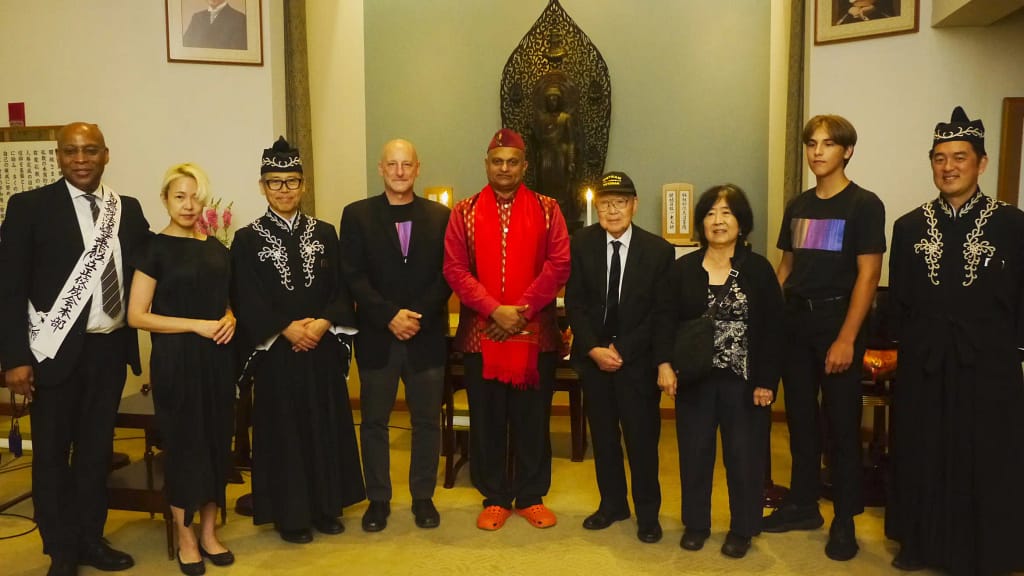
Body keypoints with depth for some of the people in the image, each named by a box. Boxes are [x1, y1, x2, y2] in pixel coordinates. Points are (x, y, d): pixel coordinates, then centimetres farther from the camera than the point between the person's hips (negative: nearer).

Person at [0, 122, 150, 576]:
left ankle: (91, 539, 31)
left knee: (97, 448, 15)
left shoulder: (129, 209, 6)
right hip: (58, 349, -3)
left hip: (110, 347, 3)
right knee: (52, 453, 9)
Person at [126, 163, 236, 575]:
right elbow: (136, 316, -10)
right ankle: (186, 538, 20)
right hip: (176, 358, -5)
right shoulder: (156, 249, -6)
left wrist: (230, 318, -2)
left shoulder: (216, 247, 9)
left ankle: (209, 532, 24)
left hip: (217, 356, 5)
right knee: (183, 442, 4)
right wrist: (196, 325, -17)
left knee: (216, 440, 9)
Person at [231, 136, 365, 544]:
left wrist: (324, 323, -14)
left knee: (326, 425, 9)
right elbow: (246, 301, -7)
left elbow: (342, 289, 3)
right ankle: (291, 514, 17)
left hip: (324, 348, 3)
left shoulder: (324, 233, 8)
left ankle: (327, 507, 23)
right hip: (276, 352, -2)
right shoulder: (248, 239, 0)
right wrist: (287, 329, -19)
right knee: (283, 430, 4)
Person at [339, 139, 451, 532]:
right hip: (377, 336, 0)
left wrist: (418, 315, -13)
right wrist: (390, 316, -15)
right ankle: (378, 499, 23)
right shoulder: (357, 215, 3)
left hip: (427, 335, 1)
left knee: (427, 421, 9)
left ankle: (423, 497, 24)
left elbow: (446, 276, 0)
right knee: (374, 422, 9)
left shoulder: (440, 216, 5)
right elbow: (353, 275, -4)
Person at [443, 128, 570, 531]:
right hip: (481, 333, 0)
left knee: (533, 418, 8)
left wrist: (522, 309, -13)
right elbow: (455, 269, -4)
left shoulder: (547, 209, 4)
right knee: (486, 418, 8)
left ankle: (531, 496, 24)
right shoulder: (464, 212, 4)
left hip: (535, 333, 0)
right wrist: (495, 310, -15)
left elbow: (559, 264, -5)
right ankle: (495, 498, 23)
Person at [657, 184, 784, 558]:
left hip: (743, 380, -1)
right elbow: (666, 319, 1)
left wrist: (766, 382, -7)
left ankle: (742, 529, 24)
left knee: (744, 455, 6)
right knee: (695, 453, 9)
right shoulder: (683, 268, 3)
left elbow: (772, 329, -3)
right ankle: (696, 523, 26)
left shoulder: (758, 269, -2)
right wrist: (664, 364, -13)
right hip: (694, 378, 1)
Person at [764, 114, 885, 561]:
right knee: (800, 418, 12)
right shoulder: (797, 206, 10)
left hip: (837, 325, -5)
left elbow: (867, 276, -11)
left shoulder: (864, 205, -6)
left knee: (842, 425, 3)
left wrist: (847, 338, -16)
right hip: (796, 324, 5)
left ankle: (844, 521, 16)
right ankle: (802, 505, 26)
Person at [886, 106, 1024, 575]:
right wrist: (908, 344, 0)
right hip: (923, 365, 2)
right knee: (922, 458, 11)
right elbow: (898, 301, 6)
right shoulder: (909, 227, 5)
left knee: (986, 464, 8)